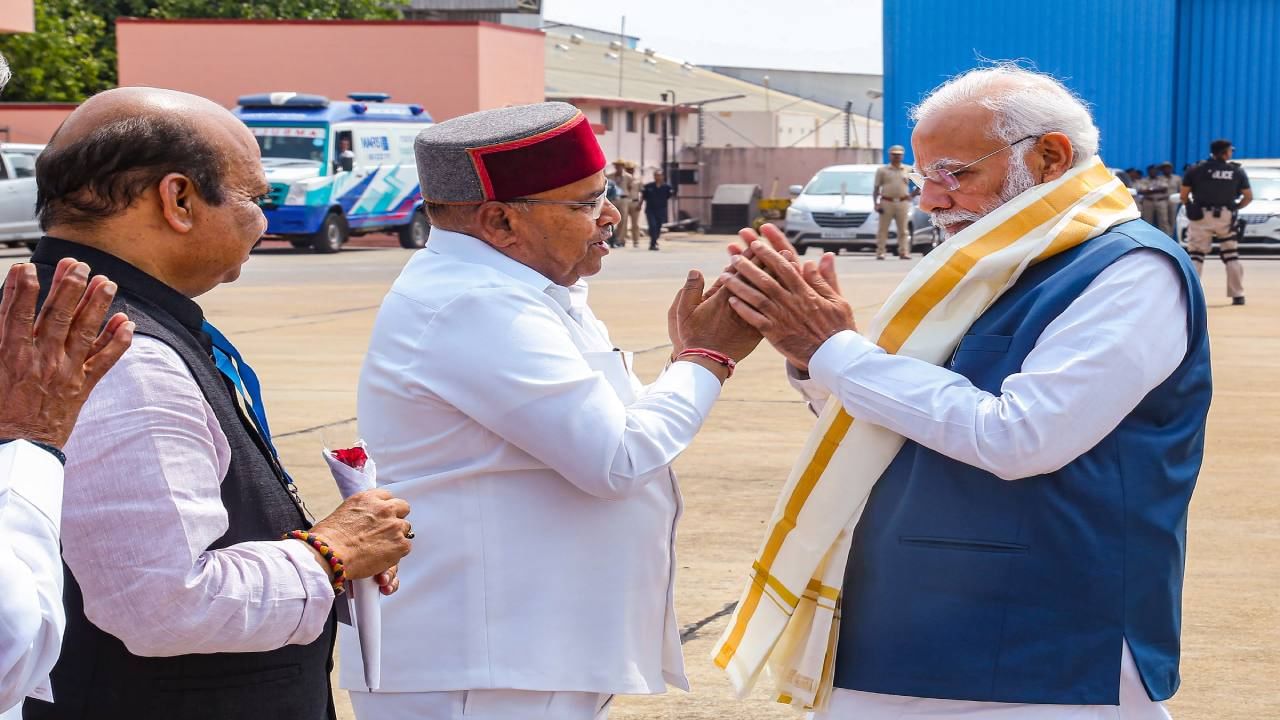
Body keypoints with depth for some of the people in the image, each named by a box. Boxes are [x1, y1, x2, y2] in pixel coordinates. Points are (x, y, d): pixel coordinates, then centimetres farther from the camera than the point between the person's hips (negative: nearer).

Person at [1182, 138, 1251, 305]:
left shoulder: (1196, 170, 0)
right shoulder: (1237, 172, 5)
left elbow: (1183, 196, -2)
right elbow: (1249, 197, 5)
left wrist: (1192, 208, 12)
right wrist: (1234, 208, 15)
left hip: (1201, 217, -1)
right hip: (1226, 217, 1)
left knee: (1196, 255, 4)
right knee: (1231, 256, 12)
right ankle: (1238, 295, 13)